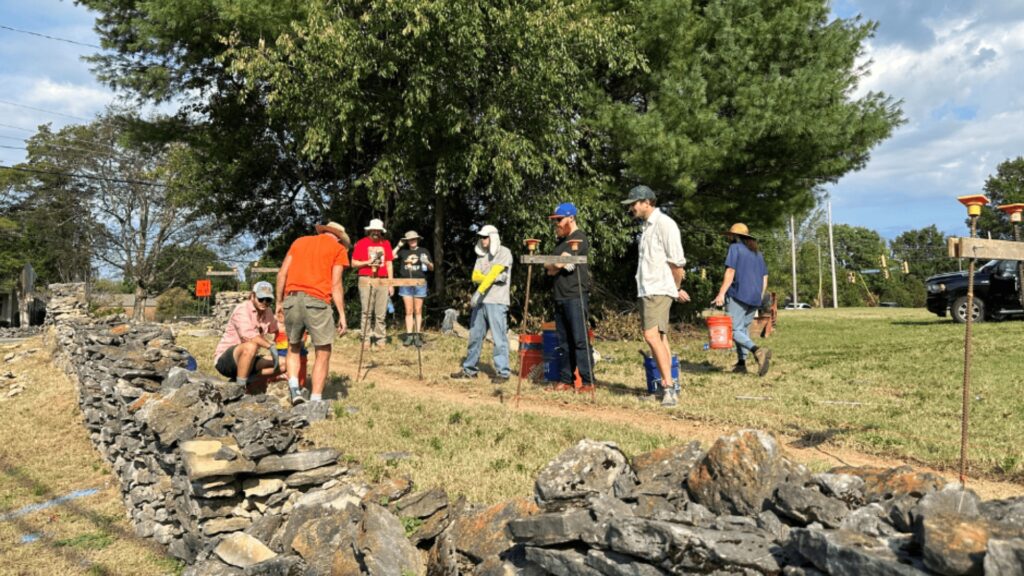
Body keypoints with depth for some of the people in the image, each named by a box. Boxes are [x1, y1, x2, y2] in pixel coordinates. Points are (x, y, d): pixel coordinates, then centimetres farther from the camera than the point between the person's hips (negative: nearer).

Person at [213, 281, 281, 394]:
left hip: (246, 361, 8)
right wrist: (270, 346, -35)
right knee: (251, 346, -39)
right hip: (224, 360, -8)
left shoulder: (267, 312, 7)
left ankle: (247, 380, -5)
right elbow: (248, 335, -34)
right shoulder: (242, 310, -17)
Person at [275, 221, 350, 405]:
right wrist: (342, 315, 1)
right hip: (317, 301, -4)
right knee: (323, 353, 6)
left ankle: (293, 388, 6)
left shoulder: (300, 241, 22)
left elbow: (282, 274, 15)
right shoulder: (338, 248, 10)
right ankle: (315, 401, 3)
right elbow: (336, 284, 0)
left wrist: (279, 302, 21)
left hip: (292, 299, 4)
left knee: (293, 347, 22)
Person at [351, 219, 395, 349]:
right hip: (366, 281, -2)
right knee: (366, 312, -4)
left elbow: (389, 264, 12)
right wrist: (367, 263, -12)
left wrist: (391, 283, 6)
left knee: (381, 313, 1)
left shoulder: (386, 243, 12)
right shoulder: (361, 243, 4)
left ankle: (380, 339, 4)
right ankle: (366, 339, -1)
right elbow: (354, 263, 5)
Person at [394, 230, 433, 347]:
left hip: (419, 284, -1)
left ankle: (418, 335, 4)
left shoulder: (424, 251, 9)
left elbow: (431, 268, 9)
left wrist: (427, 262, -12)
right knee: (409, 311, 2)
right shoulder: (403, 251, 11)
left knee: (418, 311, 1)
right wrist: (398, 246, 2)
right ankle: (409, 335, 4)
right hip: (405, 284, 1)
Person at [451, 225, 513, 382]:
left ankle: (502, 372, -2)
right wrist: (493, 279, -11)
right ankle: (469, 369, 21)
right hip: (480, 301, 7)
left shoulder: (504, 253, -3)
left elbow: (493, 273, -15)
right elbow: (475, 276, 6)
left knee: (499, 337, -7)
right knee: (475, 335, 11)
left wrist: (479, 291, -22)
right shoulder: (482, 255, 17)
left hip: (496, 301, -7)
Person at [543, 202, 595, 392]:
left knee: (580, 340, -10)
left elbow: (559, 263, -15)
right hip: (560, 298, 9)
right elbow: (549, 268, 15)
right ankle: (566, 380, 12)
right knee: (564, 342, 8)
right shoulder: (561, 241, 22)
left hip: (576, 296, -9)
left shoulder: (578, 238, -6)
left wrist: (553, 266, 5)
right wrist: (556, 266, -6)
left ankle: (588, 381, -8)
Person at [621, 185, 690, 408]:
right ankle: (668, 386, 14)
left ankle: (669, 387, -17)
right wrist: (676, 289, 16)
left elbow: (677, 261, -13)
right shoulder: (647, 226, 18)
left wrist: (676, 289, -1)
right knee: (659, 338, 10)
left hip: (659, 290, -9)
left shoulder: (664, 224, -11)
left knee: (652, 335, -19)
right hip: (646, 290, 9)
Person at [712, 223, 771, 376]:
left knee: (735, 330, -11)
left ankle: (757, 350, -33)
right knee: (744, 329, 17)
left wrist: (721, 294, -15)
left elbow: (730, 272, -11)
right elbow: (764, 279, 19)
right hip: (754, 298, 7)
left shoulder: (735, 248, 0)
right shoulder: (758, 253, 21)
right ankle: (741, 363, 11)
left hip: (738, 295, -7)